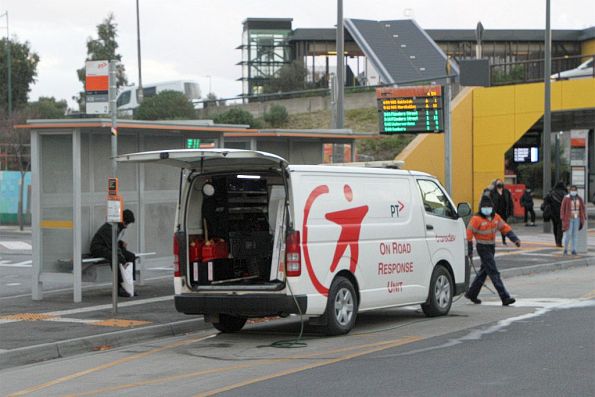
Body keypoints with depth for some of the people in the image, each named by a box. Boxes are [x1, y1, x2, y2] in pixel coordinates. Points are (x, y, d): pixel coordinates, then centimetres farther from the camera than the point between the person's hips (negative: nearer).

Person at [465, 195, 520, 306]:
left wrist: (514, 239, -1)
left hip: (491, 247, 8)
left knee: (484, 271, 17)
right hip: (483, 248, -8)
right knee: (494, 273, -10)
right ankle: (505, 298, -14)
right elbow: (469, 233, -12)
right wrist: (469, 249, -14)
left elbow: (505, 227, 11)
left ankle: (471, 294, 31)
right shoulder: (476, 219, -13)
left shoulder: (495, 217, 7)